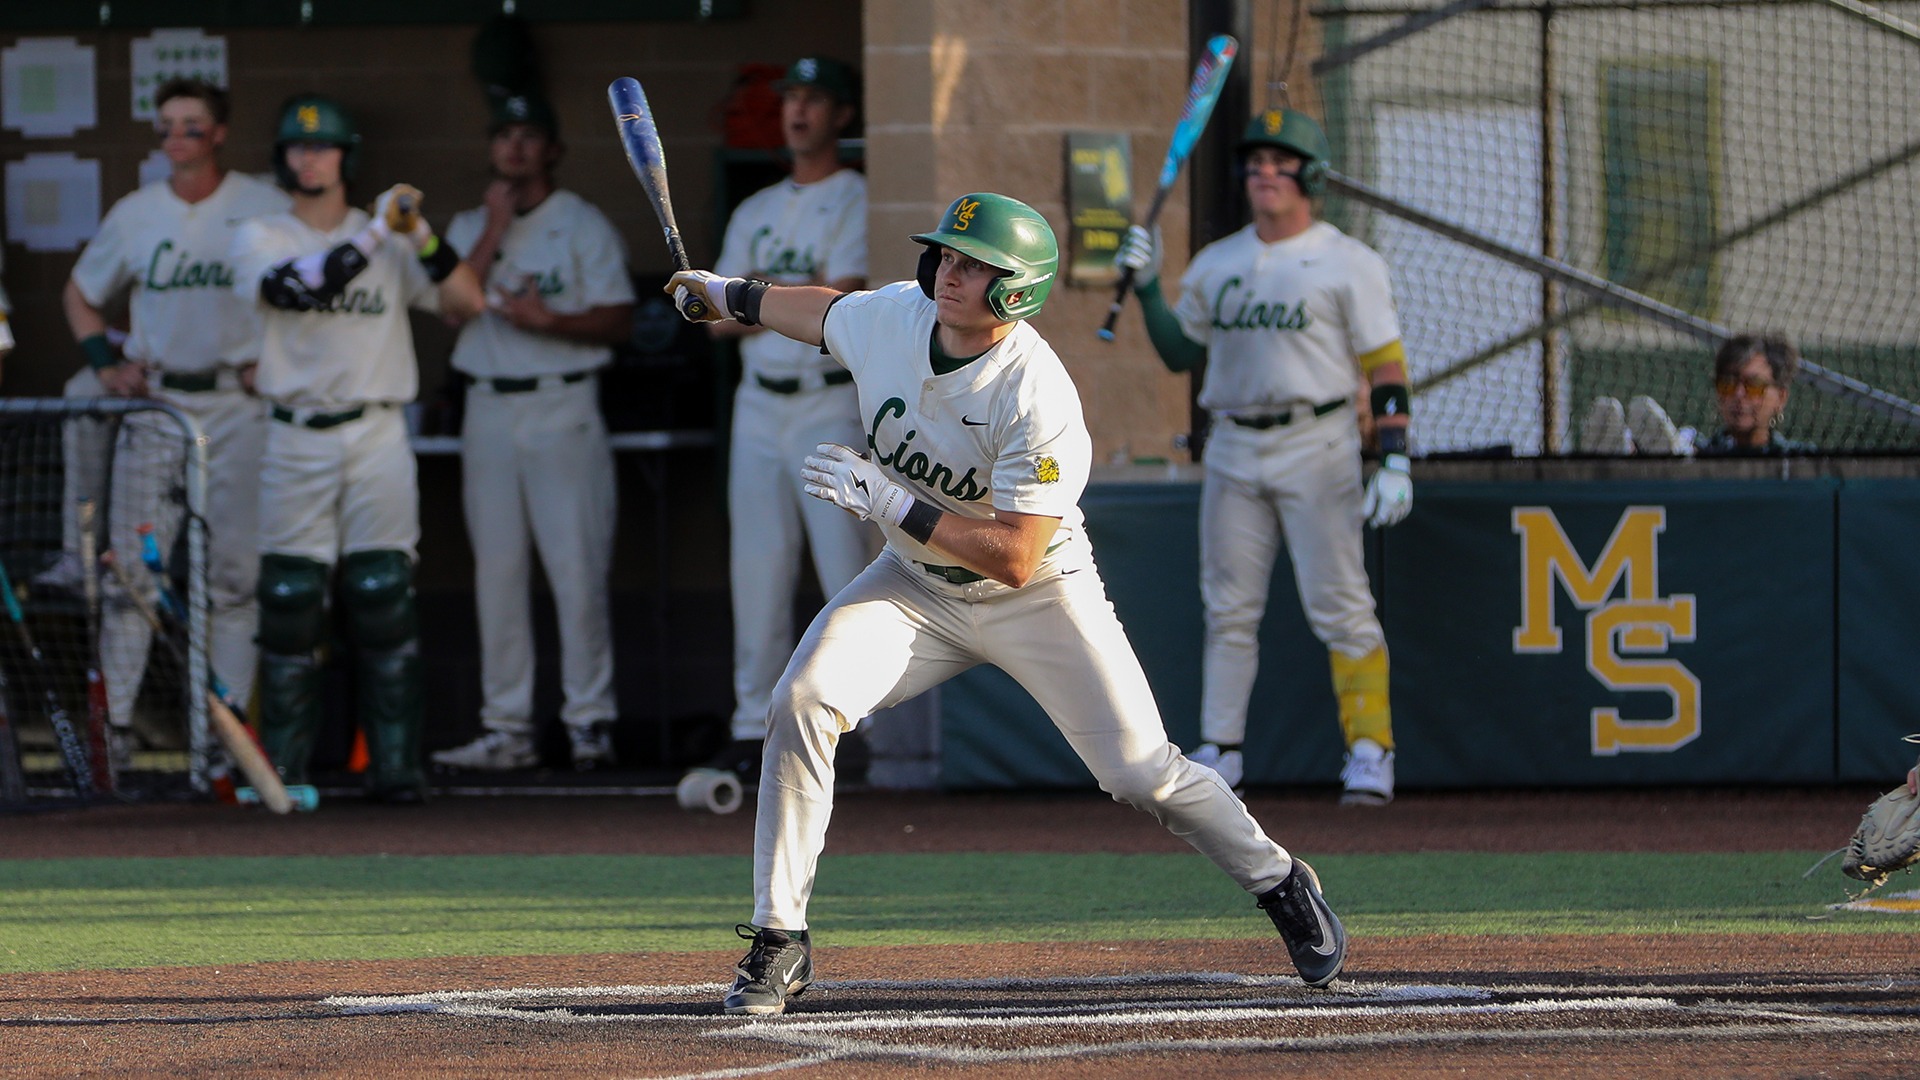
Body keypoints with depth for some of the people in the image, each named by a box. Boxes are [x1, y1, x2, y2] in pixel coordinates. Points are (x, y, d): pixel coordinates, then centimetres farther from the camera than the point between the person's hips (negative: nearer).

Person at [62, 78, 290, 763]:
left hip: (238, 404, -2)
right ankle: (116, 720, 0)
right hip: (154, 404, 2)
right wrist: (104, 363, 6)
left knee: (235, 570, -2)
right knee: (131, 565, -2)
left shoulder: (266, 210, 0)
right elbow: (80, 294, 20)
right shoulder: (134, 216, 8)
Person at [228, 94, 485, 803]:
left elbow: (466, 303, 0)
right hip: (295, 443, -1)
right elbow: (292, 287, -16)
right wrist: (373, 235, -20)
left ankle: (395, 764, -1)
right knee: (289, 601, -1)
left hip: (378, 438, 1)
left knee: (384, 598, -4)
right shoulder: (260, 239, 5)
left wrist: (421, 236, -12)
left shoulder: (389, 244, 10)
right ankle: (284, 766, 5)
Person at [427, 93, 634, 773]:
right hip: (488, 408, 4)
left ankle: (590, 721, -7)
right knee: (496, 571, 4)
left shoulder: (583, 226, 3)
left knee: (577, 566, -10)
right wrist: (494, 232, -5)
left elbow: (618, 322, -3)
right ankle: (506, 728, 8)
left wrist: (548, 320, -17)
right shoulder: (468, 228, 15)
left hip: (563, 407, -4)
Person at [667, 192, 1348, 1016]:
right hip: (917, 585, 4)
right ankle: (779, 941, -13)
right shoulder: (891, 317, -13)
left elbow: (1015, 557, -32)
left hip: (1037, 599, -4)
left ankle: (1280, 885, 24)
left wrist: (892, 502, -37)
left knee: (1141, 774, -6)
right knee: (803, 702, -19)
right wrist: (731, 296, 28)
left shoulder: (1038, 398, -30)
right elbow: (826, 312, 14)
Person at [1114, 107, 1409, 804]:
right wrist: (1147, 288, 6)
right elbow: (1180, 353, 20)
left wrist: (1395, 462, -14)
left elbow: (1385, 366, -5)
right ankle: (1219, 754, 11)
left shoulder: (1348, 263, -1)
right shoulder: (1215, 264, 14)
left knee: (1338, 604, -9)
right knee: (1228, 608, 6)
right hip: (1234, 447, 5)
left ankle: (1370, 751, -7)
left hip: (1317, 446, -5)